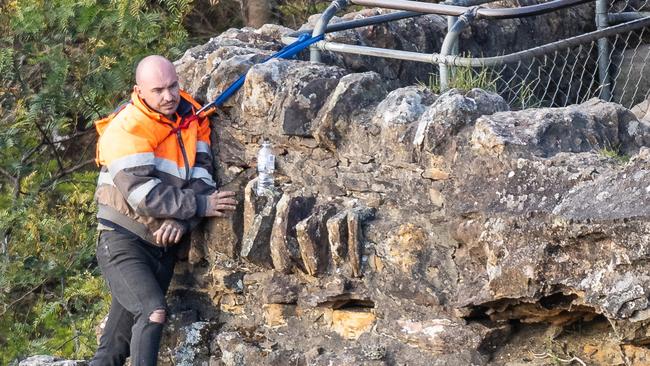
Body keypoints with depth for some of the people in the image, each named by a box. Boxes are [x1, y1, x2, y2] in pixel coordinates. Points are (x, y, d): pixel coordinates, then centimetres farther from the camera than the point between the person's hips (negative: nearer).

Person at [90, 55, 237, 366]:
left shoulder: (193, 117, 4)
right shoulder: (126, 129, -15)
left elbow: (201, 177, -4)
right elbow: (144, 195, -22)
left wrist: (181, 221, -21)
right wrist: (201, 206, -19)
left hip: (165, 246, 6)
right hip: (124, 243, -6)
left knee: (119, 341, 9)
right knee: (154, 312, -26)